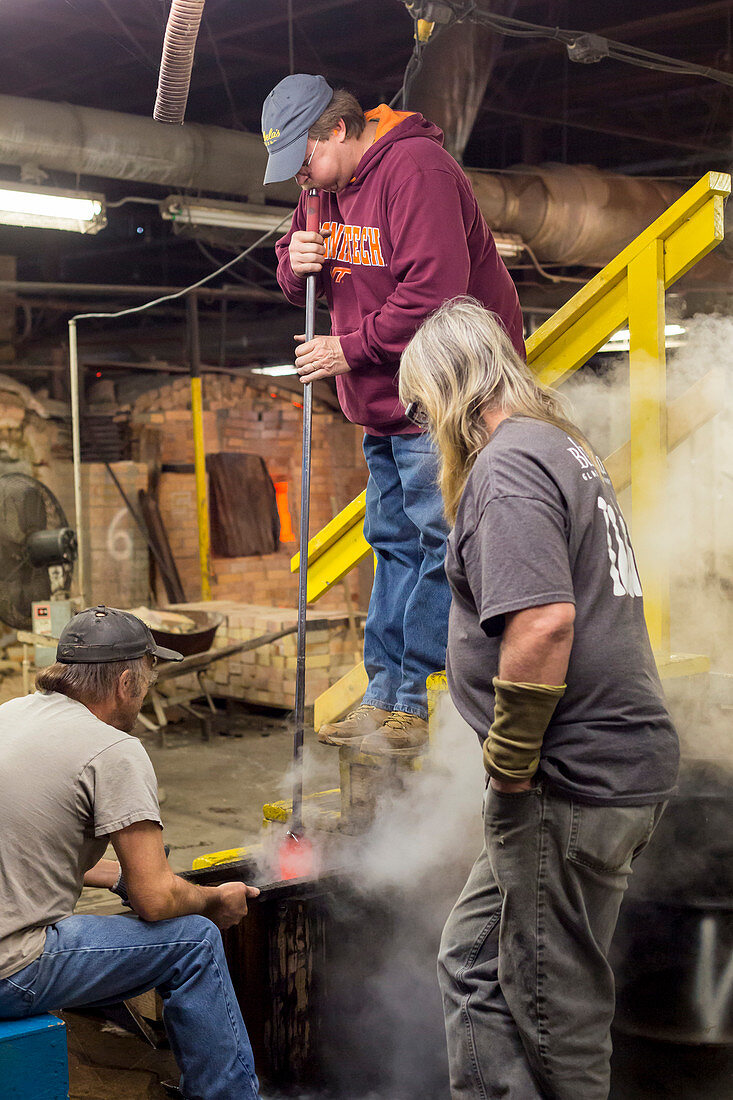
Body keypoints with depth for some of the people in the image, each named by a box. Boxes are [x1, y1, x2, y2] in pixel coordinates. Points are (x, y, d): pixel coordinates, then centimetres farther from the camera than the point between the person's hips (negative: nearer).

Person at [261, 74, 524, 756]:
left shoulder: (414, 168, -17)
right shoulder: (325, 186, 12)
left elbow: (437, 289, -26)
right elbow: (297, 280, 19)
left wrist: (351, 348, -19)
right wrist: (296, 263, -5)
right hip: (384, 402, 10)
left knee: (440, 541, -7)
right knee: (393, 540, 12)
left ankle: (409, 704, -3)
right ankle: (385, 695, 18)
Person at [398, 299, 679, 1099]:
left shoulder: (508, 465, -14)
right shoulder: (561, 446, 17)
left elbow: (543, 620, -27)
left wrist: (510, 760, -15)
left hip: (572, 779, -10)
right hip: (620, 758, 10)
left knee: (557, 1000, 5)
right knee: (472, 959, 18)